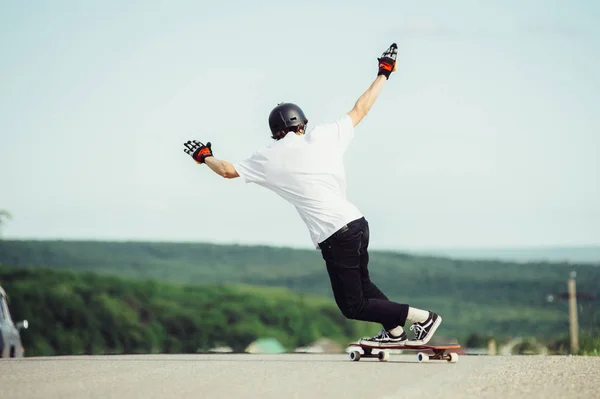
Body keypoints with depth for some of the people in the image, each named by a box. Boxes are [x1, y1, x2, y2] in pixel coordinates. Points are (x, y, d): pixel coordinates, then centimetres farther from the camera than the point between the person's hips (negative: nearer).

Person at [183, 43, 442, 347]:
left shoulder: (271, 158, 2)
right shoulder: (324, 136, 8)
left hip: (335, 236, -6)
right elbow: (360, 110, 19)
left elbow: (228, 170, 14)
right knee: (361, 283, 30)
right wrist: (383, 75, 31)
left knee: (353, 306, 4)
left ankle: (423, 317, -3)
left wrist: (204, 156, 34)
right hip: (358, 222, 6)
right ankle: (395, 332, 30)